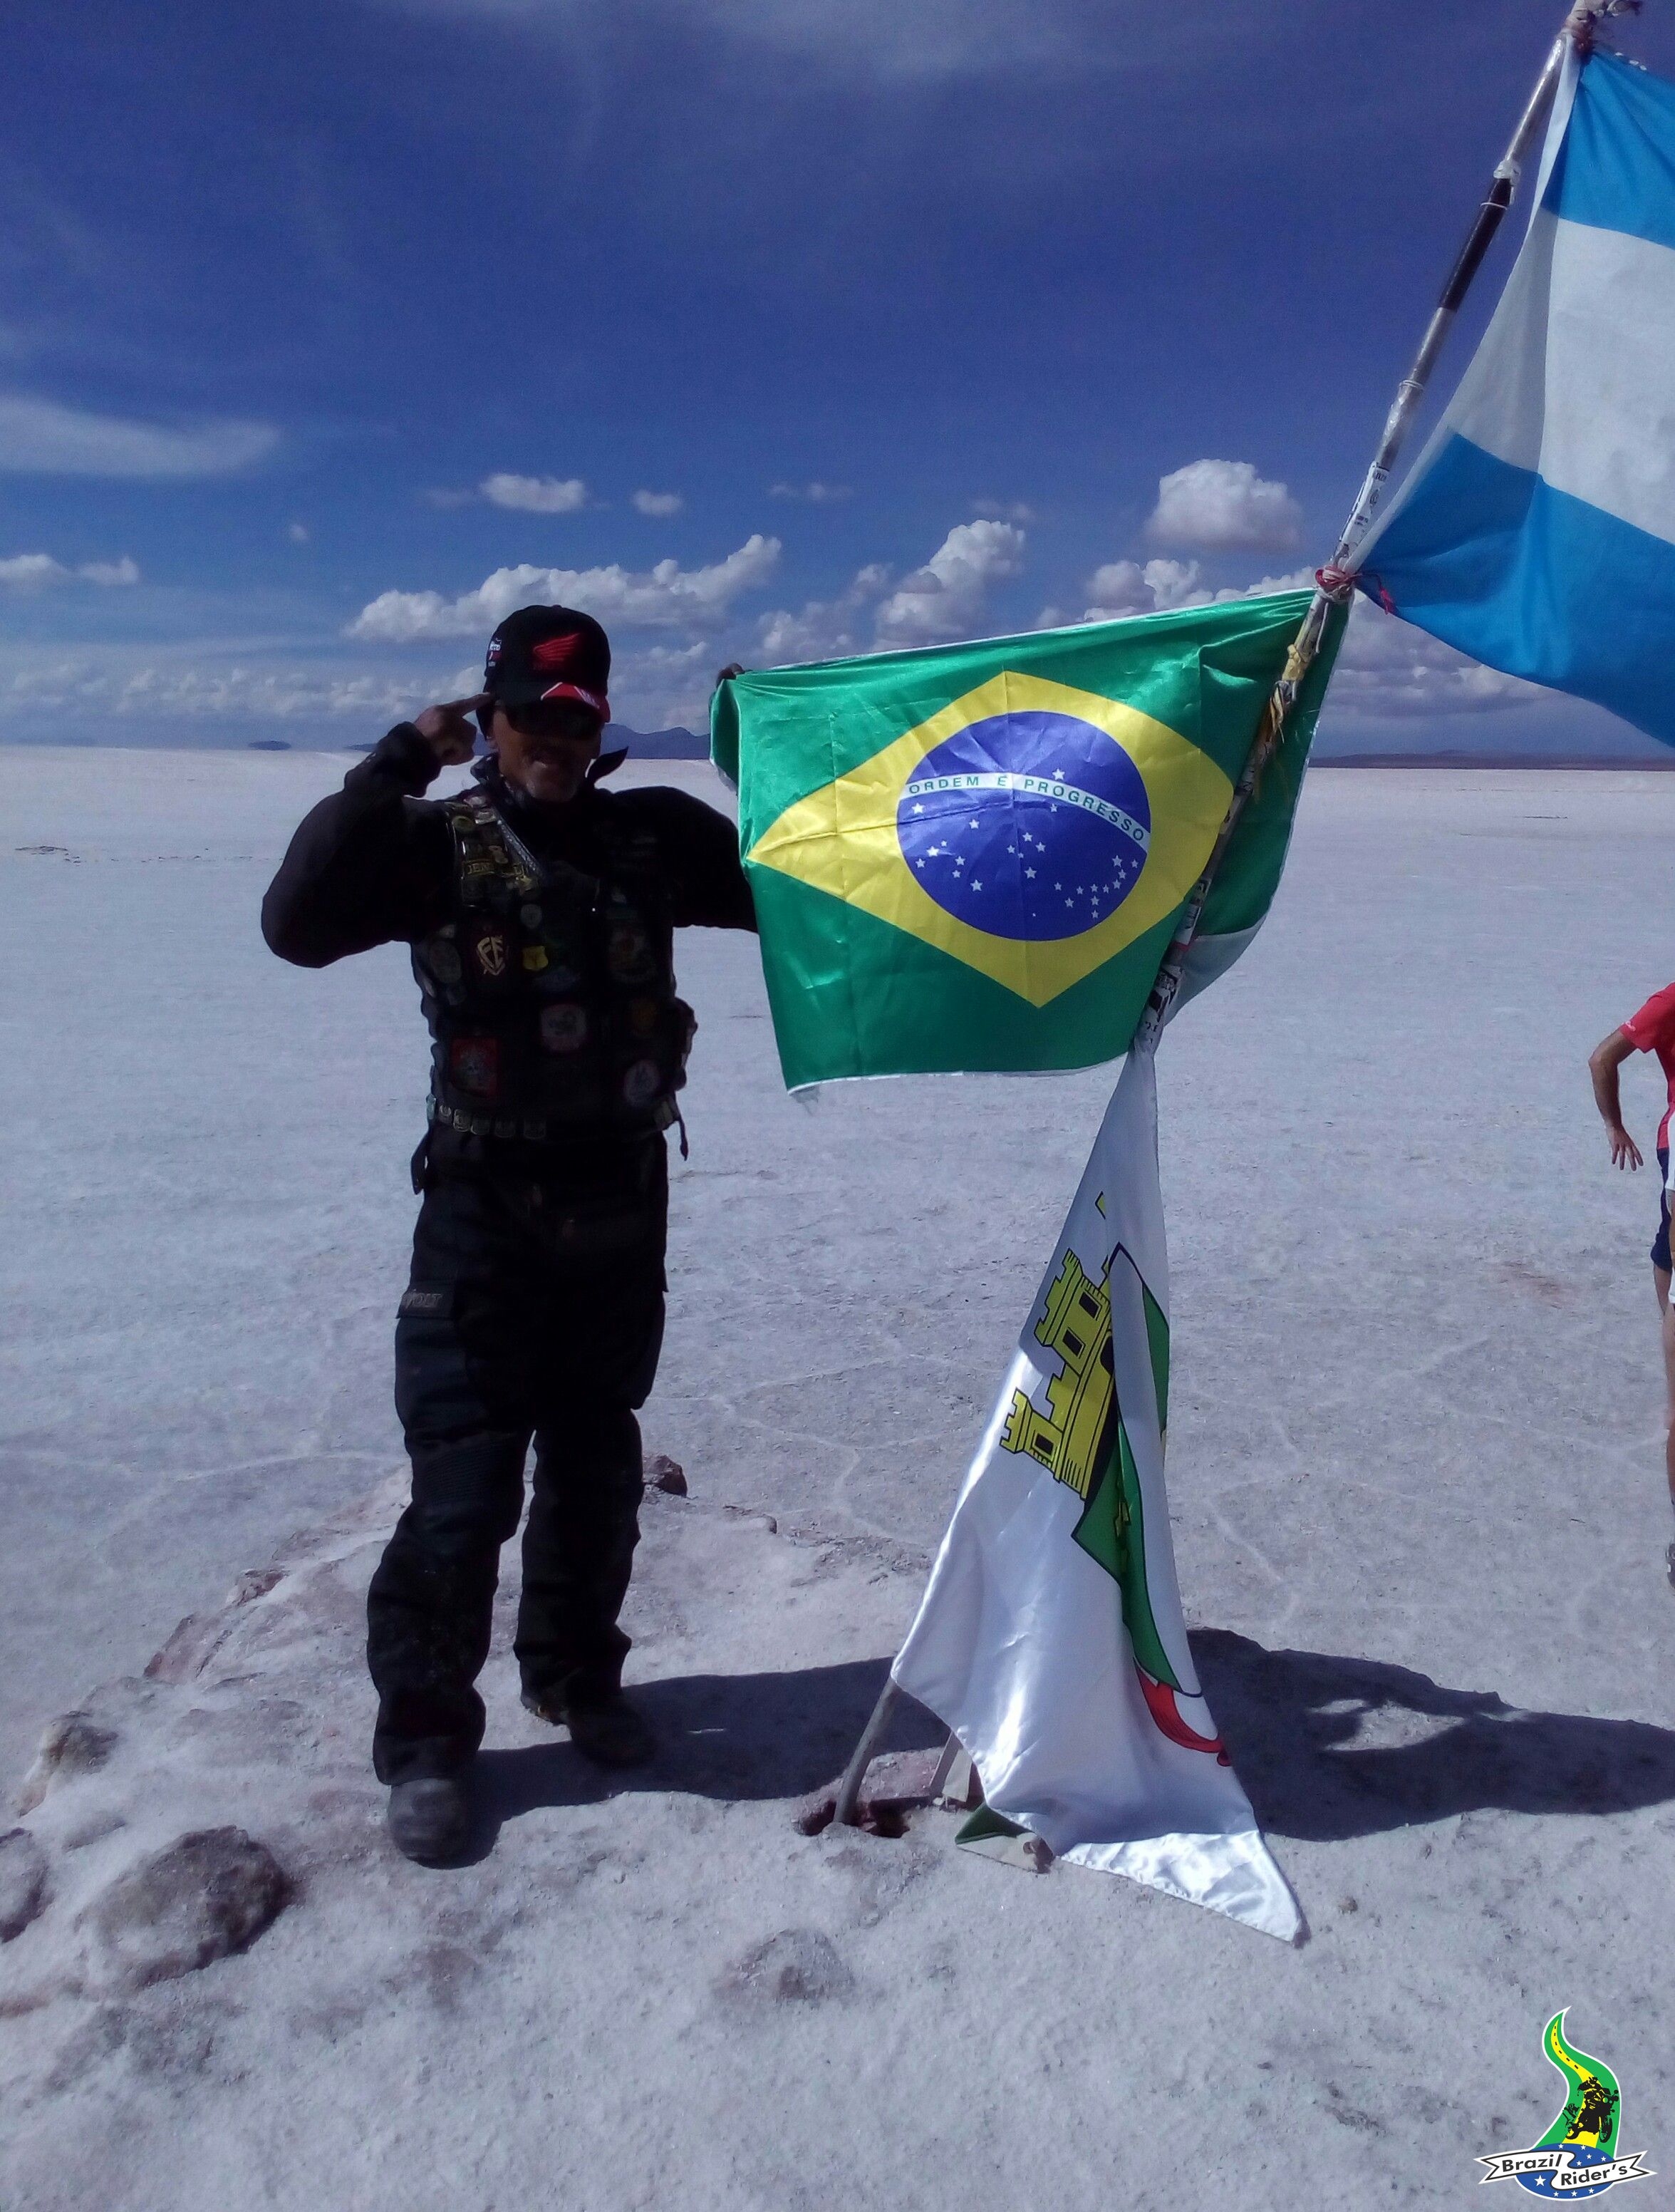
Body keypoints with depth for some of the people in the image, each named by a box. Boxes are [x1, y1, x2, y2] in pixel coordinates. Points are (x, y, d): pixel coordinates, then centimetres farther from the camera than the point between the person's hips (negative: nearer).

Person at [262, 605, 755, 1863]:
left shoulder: (654, 837, 3)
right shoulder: (440, 845, -5)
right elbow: (300, 925, -20)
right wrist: (392, 771, -22)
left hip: (621, 1206, 4)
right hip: (487, 1210, -3)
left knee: (598, 1468, 16)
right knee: (464, 1488, -2)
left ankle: (576, 1675, 37)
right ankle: (426, 1734, 16)